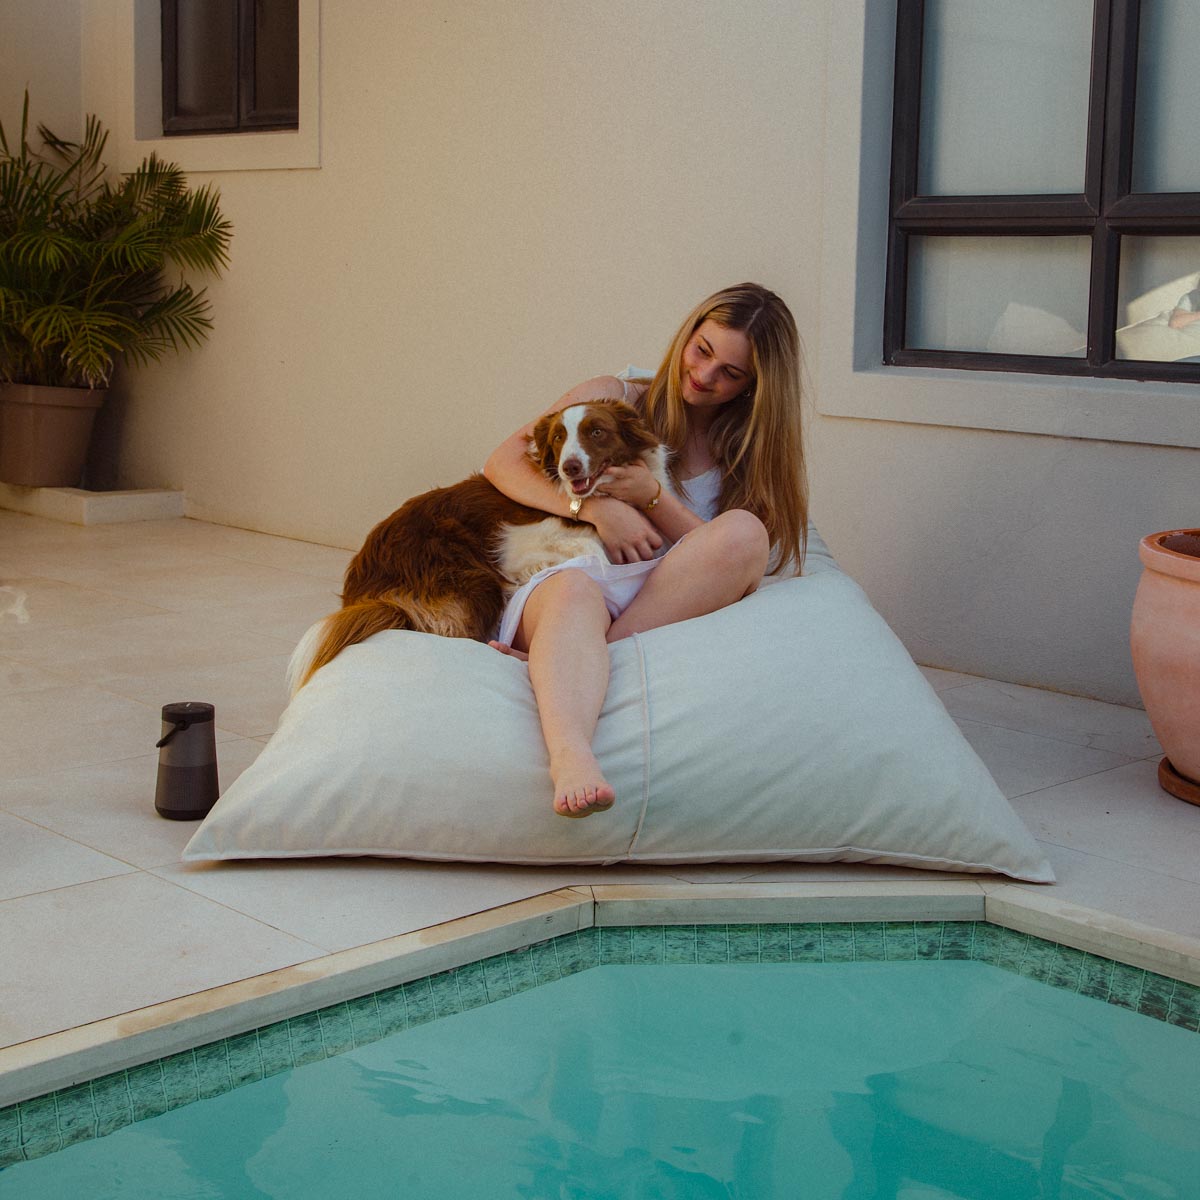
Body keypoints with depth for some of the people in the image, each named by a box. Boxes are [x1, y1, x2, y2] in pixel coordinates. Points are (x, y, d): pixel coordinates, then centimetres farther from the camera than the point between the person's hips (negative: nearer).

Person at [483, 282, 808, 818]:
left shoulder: (750, 446, 17)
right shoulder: (617, 398, 14)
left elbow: (721, 553, 4)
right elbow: (503, 462, 5)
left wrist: (651, 497, -9)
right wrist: (596, 507, -9)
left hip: (673, 604, 1)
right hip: (575, 569, -1)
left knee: (744, 531, -28)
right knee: (573, 590, -38)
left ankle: (558, 658, -31)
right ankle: (571, 758, -67)